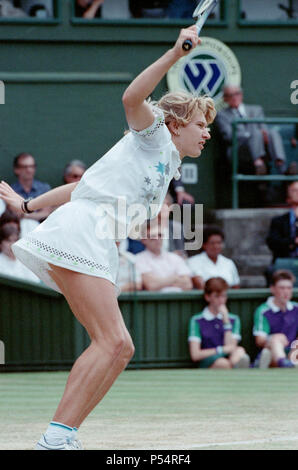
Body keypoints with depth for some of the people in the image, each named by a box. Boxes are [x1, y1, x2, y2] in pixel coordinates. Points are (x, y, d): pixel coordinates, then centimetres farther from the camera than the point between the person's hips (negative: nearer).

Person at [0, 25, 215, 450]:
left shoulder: (167, 171, 31)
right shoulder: (154, 136, 8)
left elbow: (83, 186, 33)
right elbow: (133, 98, -16)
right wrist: (175, 54, -18)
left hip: (97, 251, 10)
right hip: (78, 232, -10)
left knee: (119, 350, 3)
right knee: (111, 341, -20)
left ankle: (61, 439, -2)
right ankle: (57, 438, -27)